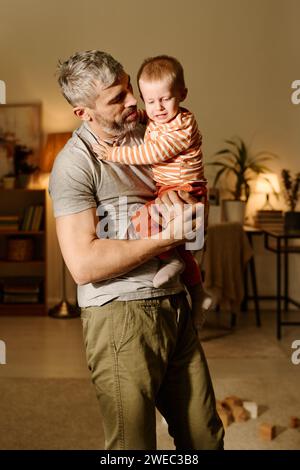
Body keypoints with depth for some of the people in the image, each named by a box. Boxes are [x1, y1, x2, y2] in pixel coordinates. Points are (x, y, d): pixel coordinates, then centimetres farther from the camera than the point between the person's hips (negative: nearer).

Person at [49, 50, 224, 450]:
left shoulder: (147, 136, 11)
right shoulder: (75, 162, -12)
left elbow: (189, 183, 25)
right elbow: (84, 263, -21)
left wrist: (188, 204, -1)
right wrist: (168, 237, -16)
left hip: (175, 306, 7)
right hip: (121, 315, -6)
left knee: (206, 436, 14)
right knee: (134, 446, 5)